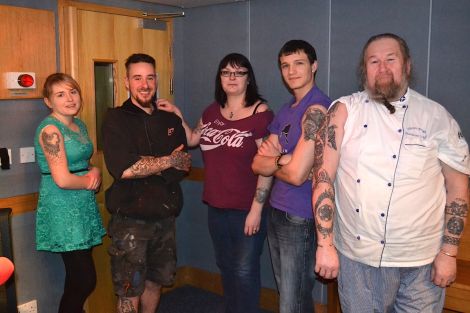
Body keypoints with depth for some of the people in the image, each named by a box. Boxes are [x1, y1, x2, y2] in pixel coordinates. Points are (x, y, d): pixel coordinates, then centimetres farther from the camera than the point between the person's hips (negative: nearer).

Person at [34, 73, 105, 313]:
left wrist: (95, 171, -1)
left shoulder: (80, 125, 10)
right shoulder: (50, 130, -15)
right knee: (85, 281, -4)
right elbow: (62, 180, -21)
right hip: (63, 211, -8)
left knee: (78, 279, 13)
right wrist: (90, 180, -4)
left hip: (84, 207, 8)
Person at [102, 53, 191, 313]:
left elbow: (183, 167, 2)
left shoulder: (170, 121, 8)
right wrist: (168, 161, -13)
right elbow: (123, 168, -22)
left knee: (155, 281, 19)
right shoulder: (116, 119, -7)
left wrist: (145, 167, -14)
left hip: (165, 216, 5)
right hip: (130, 219, -5)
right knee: (129, 292, 5)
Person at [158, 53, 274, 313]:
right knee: (225, 267, 20)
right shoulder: (212, 111, 7)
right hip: (216, 206, 7)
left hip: (247, 209, -6)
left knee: (244, 271, 2)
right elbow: (193, 139, 24)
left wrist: (257, 209, -18)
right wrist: (176, 115, 11)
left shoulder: (261, 114, -13)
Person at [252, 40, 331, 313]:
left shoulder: (316, 108, -16)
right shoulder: (286, 111, 11)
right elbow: (258, 164, 4)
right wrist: (282, 160, -15)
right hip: (277, 212, 8)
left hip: (301, 219, -8)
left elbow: (297, 174, -22)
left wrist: (271, 162, -3)